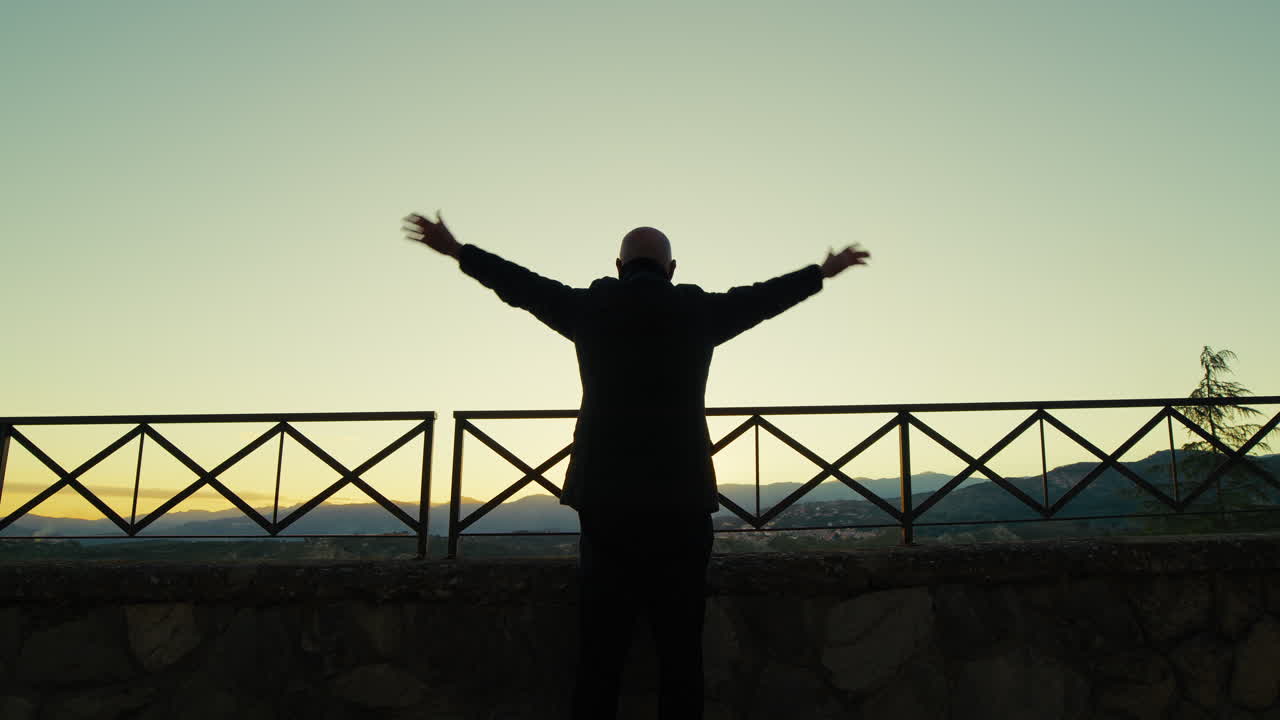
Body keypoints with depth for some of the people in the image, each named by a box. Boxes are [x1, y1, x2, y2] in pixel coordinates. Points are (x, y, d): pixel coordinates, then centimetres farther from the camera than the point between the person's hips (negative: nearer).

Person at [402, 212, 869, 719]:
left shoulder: (590, 308, 5)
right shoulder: (699, 310, 5)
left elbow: (519, 284, 18)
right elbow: (765, 295, 20)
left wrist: (456, 250, 35)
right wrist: (823, 272, 39)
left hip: (604, 504, 1)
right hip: (682, 505, 0)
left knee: (599, 657, 7)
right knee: (681, 656, 7)